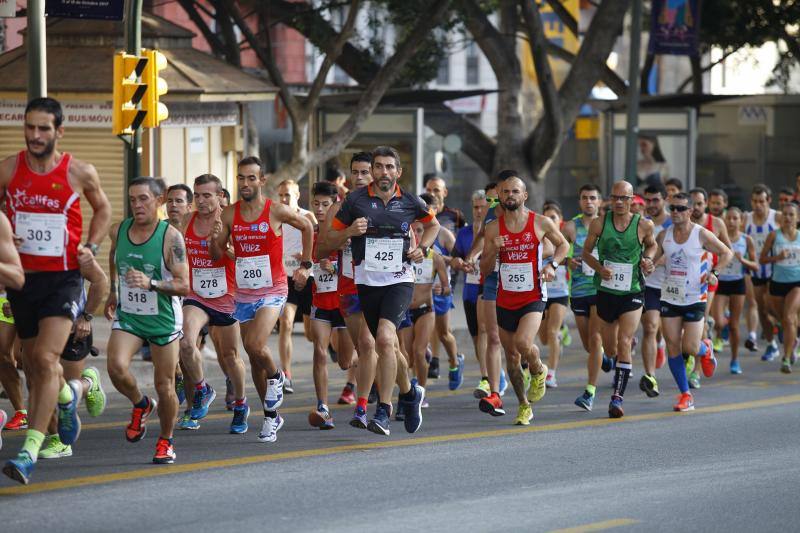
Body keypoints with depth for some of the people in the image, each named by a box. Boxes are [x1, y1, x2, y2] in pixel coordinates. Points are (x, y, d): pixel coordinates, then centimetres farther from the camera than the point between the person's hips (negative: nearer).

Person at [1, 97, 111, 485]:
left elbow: (103, 209, 15)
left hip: (63, 278, -3)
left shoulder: (80, 173, -3)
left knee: (46, 359, -17)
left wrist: (91, 247, 1)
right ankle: (67, 397, 46)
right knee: (33, 366, 13)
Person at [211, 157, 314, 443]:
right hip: (243, 293, 4)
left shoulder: (277, 211, -9)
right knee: (253, 357, 9)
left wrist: (305, 265, 7)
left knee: (255, 346, -24)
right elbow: (217, 256, 6)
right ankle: (271, 415, 23)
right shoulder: (229, 214, 0)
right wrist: (215, 240, -16)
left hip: (272, 291, -4)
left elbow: (307, 227, 8)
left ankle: (275, 376, 9)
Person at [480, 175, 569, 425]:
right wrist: (493, 250, -15)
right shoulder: (493, 228, 1)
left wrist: (552, 265, -4)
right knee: (511, 355, 8)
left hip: (533, 297, -3)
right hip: (505, 299, 3)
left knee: (523, 342, -25)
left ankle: (538, 371, 9)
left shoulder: (541, 223, -3)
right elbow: (485, 270, 4)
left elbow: (563, 245, 14)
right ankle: (524, 405, 25)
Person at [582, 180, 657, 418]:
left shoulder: (643, 225, -4)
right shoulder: (599, 224, -4)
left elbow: (651, 245, 16)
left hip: (632, 292, -2)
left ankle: (618, 397, -14)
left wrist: (647, 259, -5)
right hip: (606, 290, 2)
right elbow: (586, 252, 6)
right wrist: (599, 267, -13)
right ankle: (621, 369, 48)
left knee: (624, 343, -16)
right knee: (610, 349, 12)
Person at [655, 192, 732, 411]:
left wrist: (714, 273, -11)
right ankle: (685, 395, 8)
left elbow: (726, 253, 3)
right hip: (669, 297, 3)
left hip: (695, 299, -3)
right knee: (673, 347, -2)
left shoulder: (702, 234, -7)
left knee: (690, 348, -8)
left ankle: (705, 350, 30)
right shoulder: (664, 235, 3)